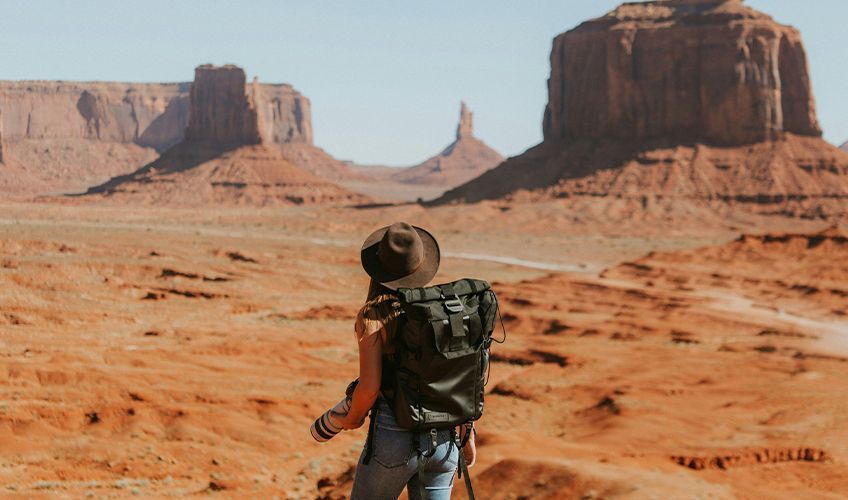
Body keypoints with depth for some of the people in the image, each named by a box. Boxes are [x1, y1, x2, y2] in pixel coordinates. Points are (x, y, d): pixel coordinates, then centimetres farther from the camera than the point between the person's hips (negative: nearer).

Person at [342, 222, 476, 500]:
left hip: (395, 437, -4)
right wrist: (468, 435, 13)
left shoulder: (373, 315, -12)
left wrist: (353, 419, 5)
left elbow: (369, 387, -16)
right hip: (444, 437, 4)